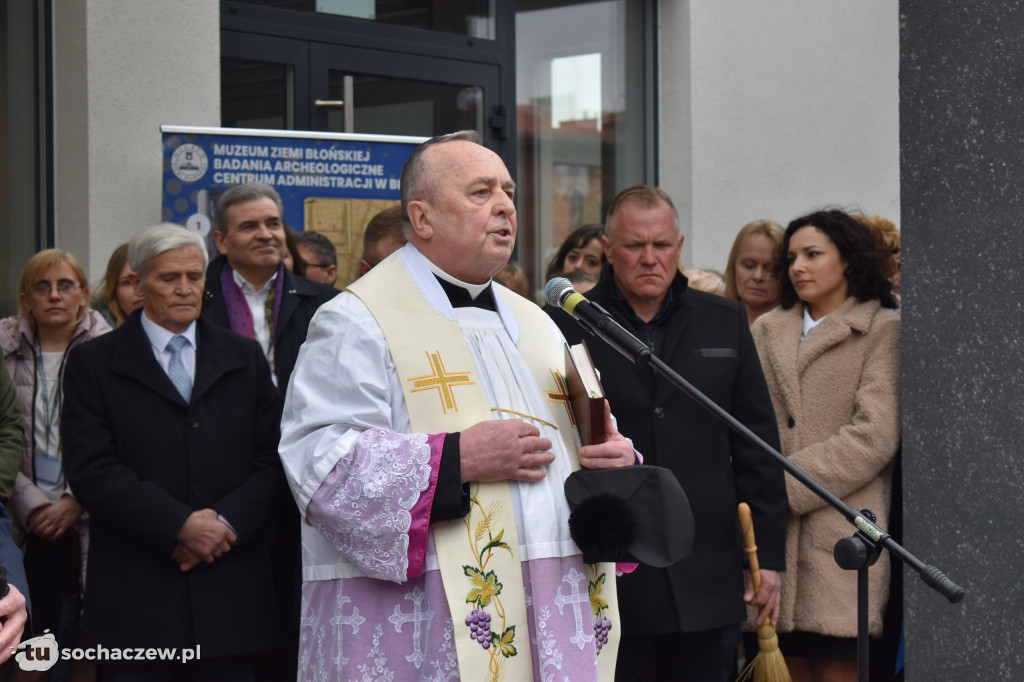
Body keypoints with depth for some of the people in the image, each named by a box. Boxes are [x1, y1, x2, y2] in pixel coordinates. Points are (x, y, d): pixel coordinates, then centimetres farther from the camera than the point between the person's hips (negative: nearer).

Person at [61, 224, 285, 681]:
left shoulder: (245, 358, 15)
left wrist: (226, 523, -8)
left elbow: (271, 459, 9)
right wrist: (179, 527, -13)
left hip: (230, 591, 2)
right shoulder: (93, 364, 6)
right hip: (134, 592, -2)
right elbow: (92, 471, -5)